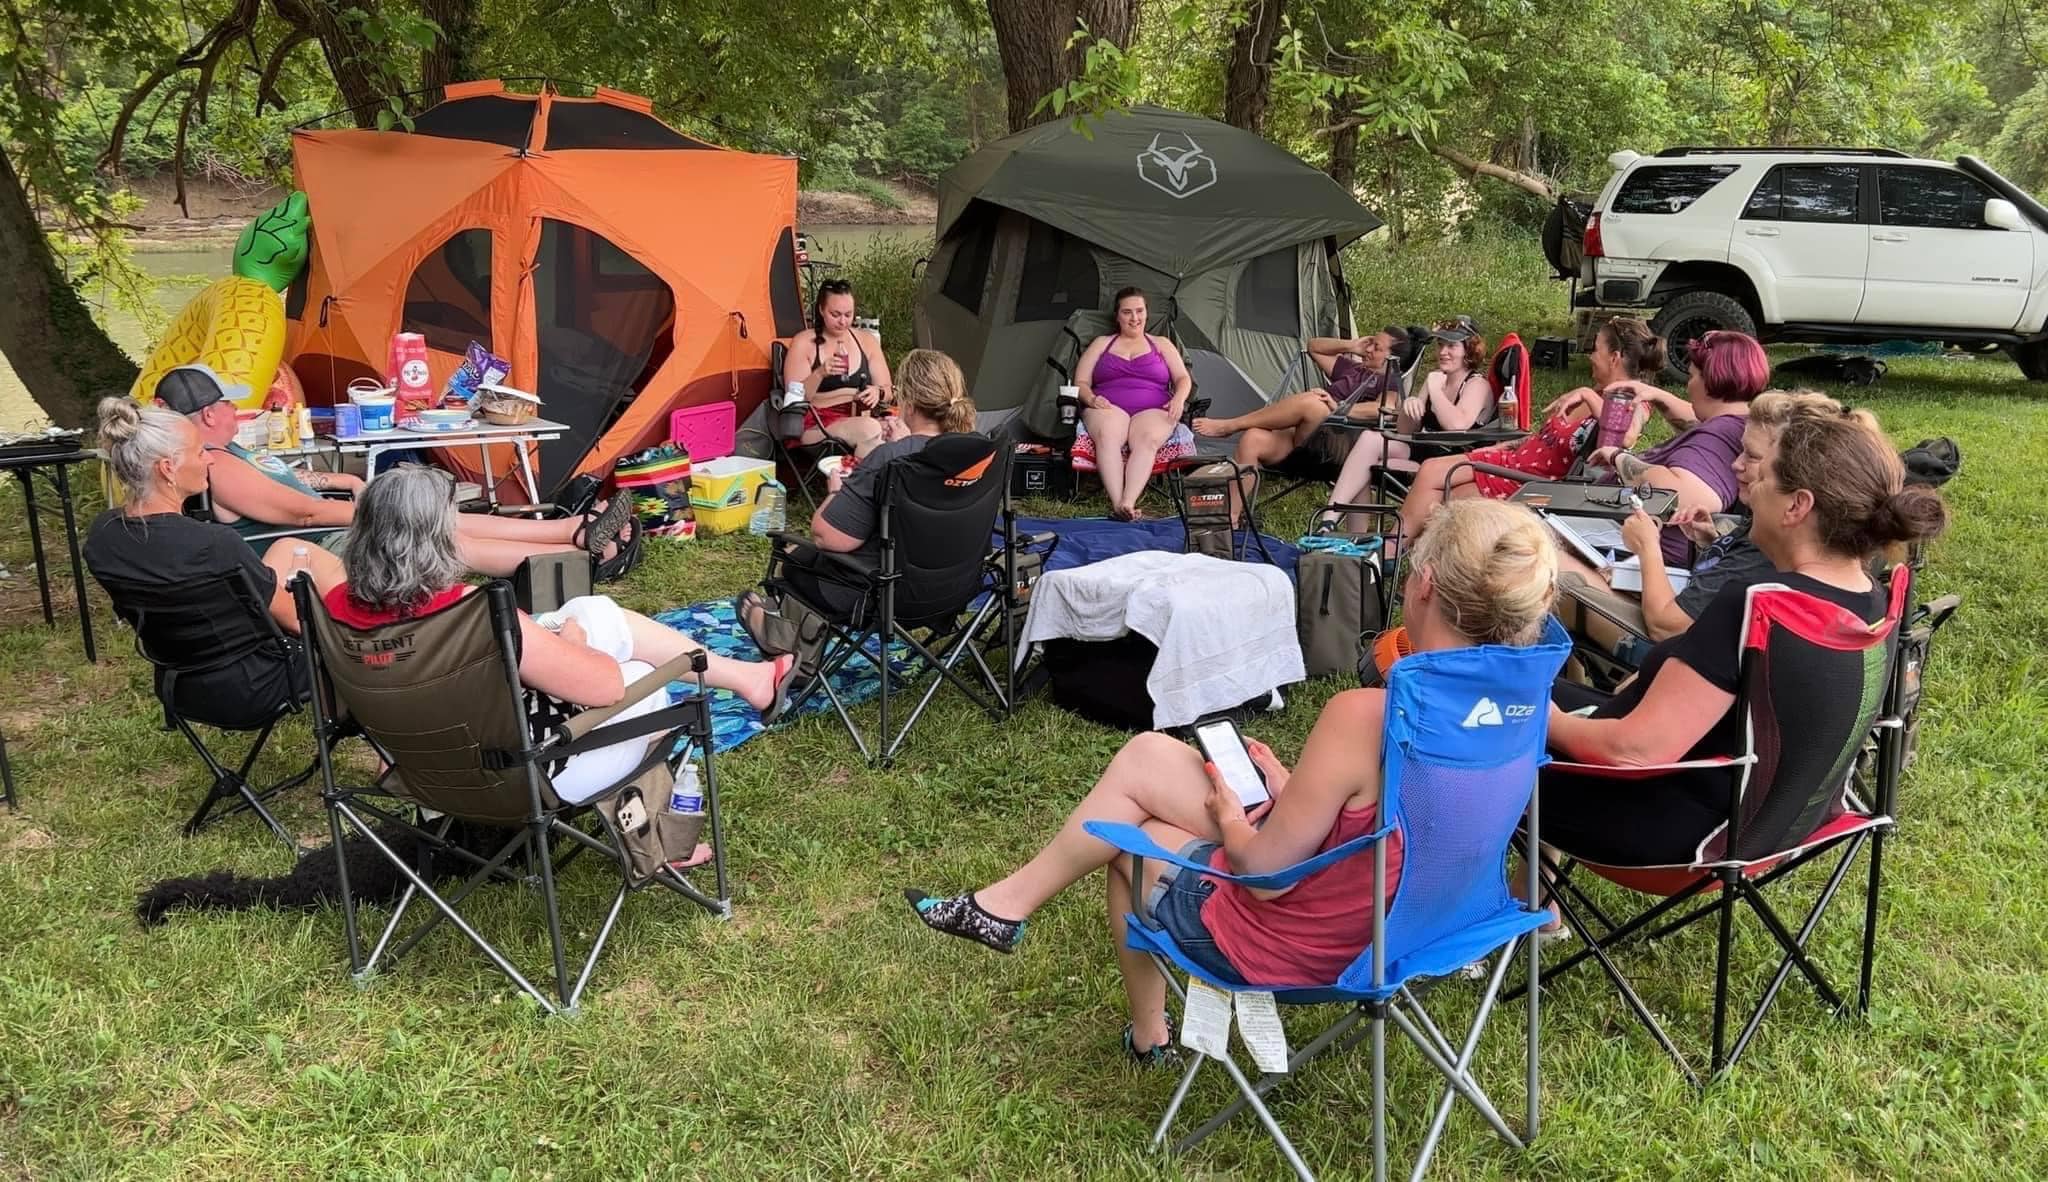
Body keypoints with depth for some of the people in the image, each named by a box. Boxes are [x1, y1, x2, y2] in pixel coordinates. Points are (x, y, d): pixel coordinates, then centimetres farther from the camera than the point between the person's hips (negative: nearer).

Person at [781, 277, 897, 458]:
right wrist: (820, 374, -21)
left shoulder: (867, 340, 15)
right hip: (818, 425, -4)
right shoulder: (803, 343, 3)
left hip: (863, 417, 4)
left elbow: (887, 391, 16)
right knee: (870, 430, -35)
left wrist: (878, 393, -8)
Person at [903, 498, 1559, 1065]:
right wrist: (1294, 792, 8)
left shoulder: (1363, 718, -34)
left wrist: (1230, 821, -2)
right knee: (1145, 756, 14)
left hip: (1289, 944, -7)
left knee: (1124, 834, 19)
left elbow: (1264, 873, -23)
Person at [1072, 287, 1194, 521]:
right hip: (1109, 407, 0)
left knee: (1147, 439, -37)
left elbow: (1183, 379, 17)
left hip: (1152, 410, 0)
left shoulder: (1161, 344, 24)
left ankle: (1128, 504, -54)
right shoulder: (1101, 344, 22)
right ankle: (1116, 503, -51)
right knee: (1107, 435, -38)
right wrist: (1091, 399, -9)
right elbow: (1081, 383, 14)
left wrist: (1179, 399, -6)